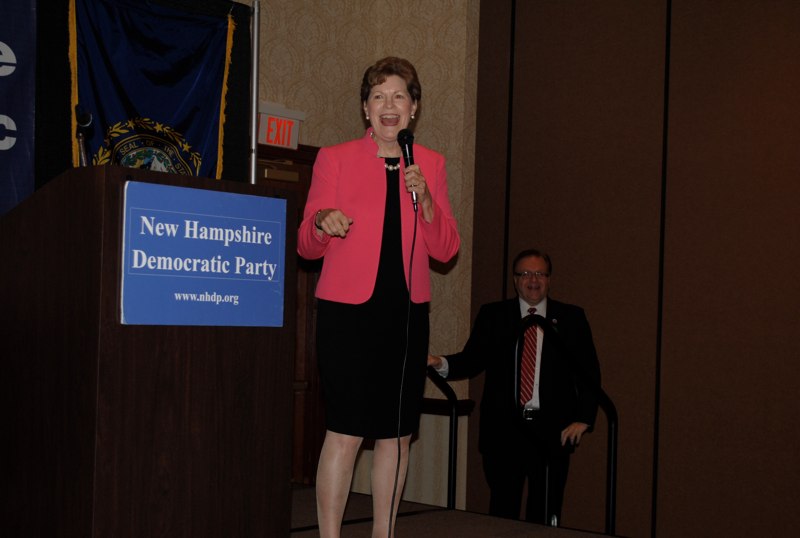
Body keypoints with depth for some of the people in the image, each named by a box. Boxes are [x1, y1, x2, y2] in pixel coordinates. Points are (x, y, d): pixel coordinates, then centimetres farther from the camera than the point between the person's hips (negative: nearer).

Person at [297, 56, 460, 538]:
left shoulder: (431, 165, 11)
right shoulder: (335, 159, 2)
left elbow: (446, 249, 7)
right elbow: (308, 246, 2)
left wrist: (424, 199, -9)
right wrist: (323, 223, -20)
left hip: (407, 313, 4)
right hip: (348, 311, -3)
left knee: (397, 434, 8)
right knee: (345, 432, -8)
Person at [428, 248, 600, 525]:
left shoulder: (571, 318, 8)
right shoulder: (492, 315, 9)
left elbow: (589, 373, 8)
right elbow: (472, 360, 1)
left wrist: (583, 419, -2)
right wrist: (441, 363, -18)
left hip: (553, 430, 0)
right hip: (504, 427, 0)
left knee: (545, 514, 1)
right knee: (502, 509, 4)